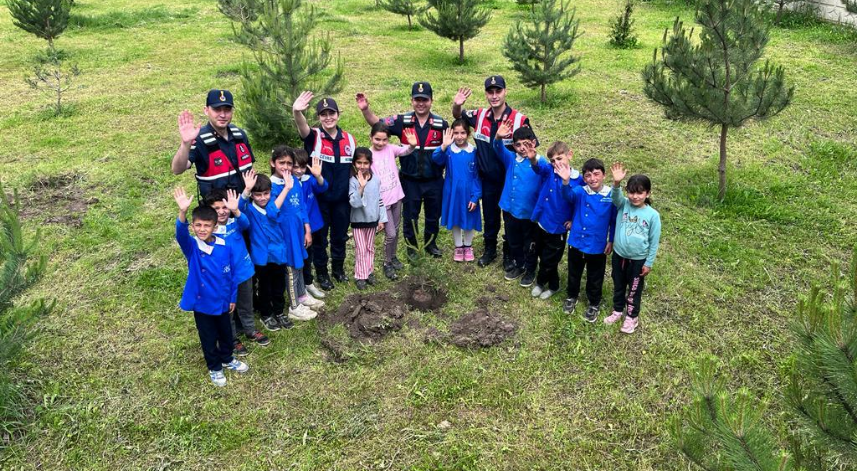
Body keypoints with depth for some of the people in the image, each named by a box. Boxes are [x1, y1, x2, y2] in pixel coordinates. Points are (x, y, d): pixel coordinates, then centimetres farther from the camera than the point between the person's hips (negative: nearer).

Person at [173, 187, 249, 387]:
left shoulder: (225, 247, -11)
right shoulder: (191, 247, -16)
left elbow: (232, 274, -1)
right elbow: (181, 234, -39)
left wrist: (233, 298, 6)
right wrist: (182, 212, -57)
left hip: (222, 301, 2)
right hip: (202, 303, -2)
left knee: (226, 334, 23)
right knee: (209, 338, 15)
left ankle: (227, 359, 49)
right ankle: (214, 368, 38)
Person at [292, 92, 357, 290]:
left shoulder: (349, 139, 2)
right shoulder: (314, 137, -11)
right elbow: (302, 127, -35)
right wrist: (297, 112, -56)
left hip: (342, 199, 3)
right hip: (319, 199, -3)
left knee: (340, 235, 17)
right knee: (320, 237, 10)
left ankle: (338, 267, 37)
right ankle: (321, 272, 27)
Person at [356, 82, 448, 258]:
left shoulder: (441, 124, -5)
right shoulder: (402, 121, -6)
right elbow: (377, 123, -8)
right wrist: (365, 109, -22)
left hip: (434, 180, 1)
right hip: (410, 181, -1)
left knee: (433, 215, 16)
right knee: (410, 216, 12)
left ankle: (431, 243, 39)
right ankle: (411, 246, 32)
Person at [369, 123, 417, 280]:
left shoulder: (390, 149, -1)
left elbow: (405, 151, -19)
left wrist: (412, 145, -40)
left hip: (396, 196, 4)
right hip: (382, 201, -4)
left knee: (396, 230, 17)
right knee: (390, 234, -3)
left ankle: (393, 257, 38)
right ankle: (387, 264, 17)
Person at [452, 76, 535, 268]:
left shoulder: (520, 120, -17)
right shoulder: (479, 115, -6)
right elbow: (457, 116, 9)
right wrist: (456, 105, -13)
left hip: (511, 180, -3)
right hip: (488, 180, 3)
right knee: (489, 217, 19)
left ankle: (509, 253, 32)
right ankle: (490, 249, 39)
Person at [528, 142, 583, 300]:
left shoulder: (577, 179, -14)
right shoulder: (548, 170, -9)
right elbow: (538, 167, -33)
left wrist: (573, 220, -10)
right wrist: (532, 158, -55)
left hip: (557, 228, -3)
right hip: (540, 222, 4)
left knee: (548, 260, 12)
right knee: (542, 256, 20)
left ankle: (540, 282, 40)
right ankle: (553, 285, 43)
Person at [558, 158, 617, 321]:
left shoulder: (611, 196, -12)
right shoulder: (580, 191, -12)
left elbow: (614, 221, -2)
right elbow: (568, 195, -36)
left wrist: (611, 241, -2)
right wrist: (565, 181, -56)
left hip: (597, 246, -1)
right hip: (576, 242, 1)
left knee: (595, 278, 17)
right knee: (574, 273, 22)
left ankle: (594, 304, 40)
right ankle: (571, 296, 47)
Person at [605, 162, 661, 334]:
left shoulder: (652, 215, -14)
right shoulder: (623, 205, -9)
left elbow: (654, 241, -8)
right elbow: (615, 197, -32)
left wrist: (649, 263, -5)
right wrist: (616, 183, -52)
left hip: (638, 259, -3)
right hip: (619, 255, 3)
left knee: (634, 289, 15)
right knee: (618, 285, 21)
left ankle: (632, 317, 34)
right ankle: (617, 310, 43)